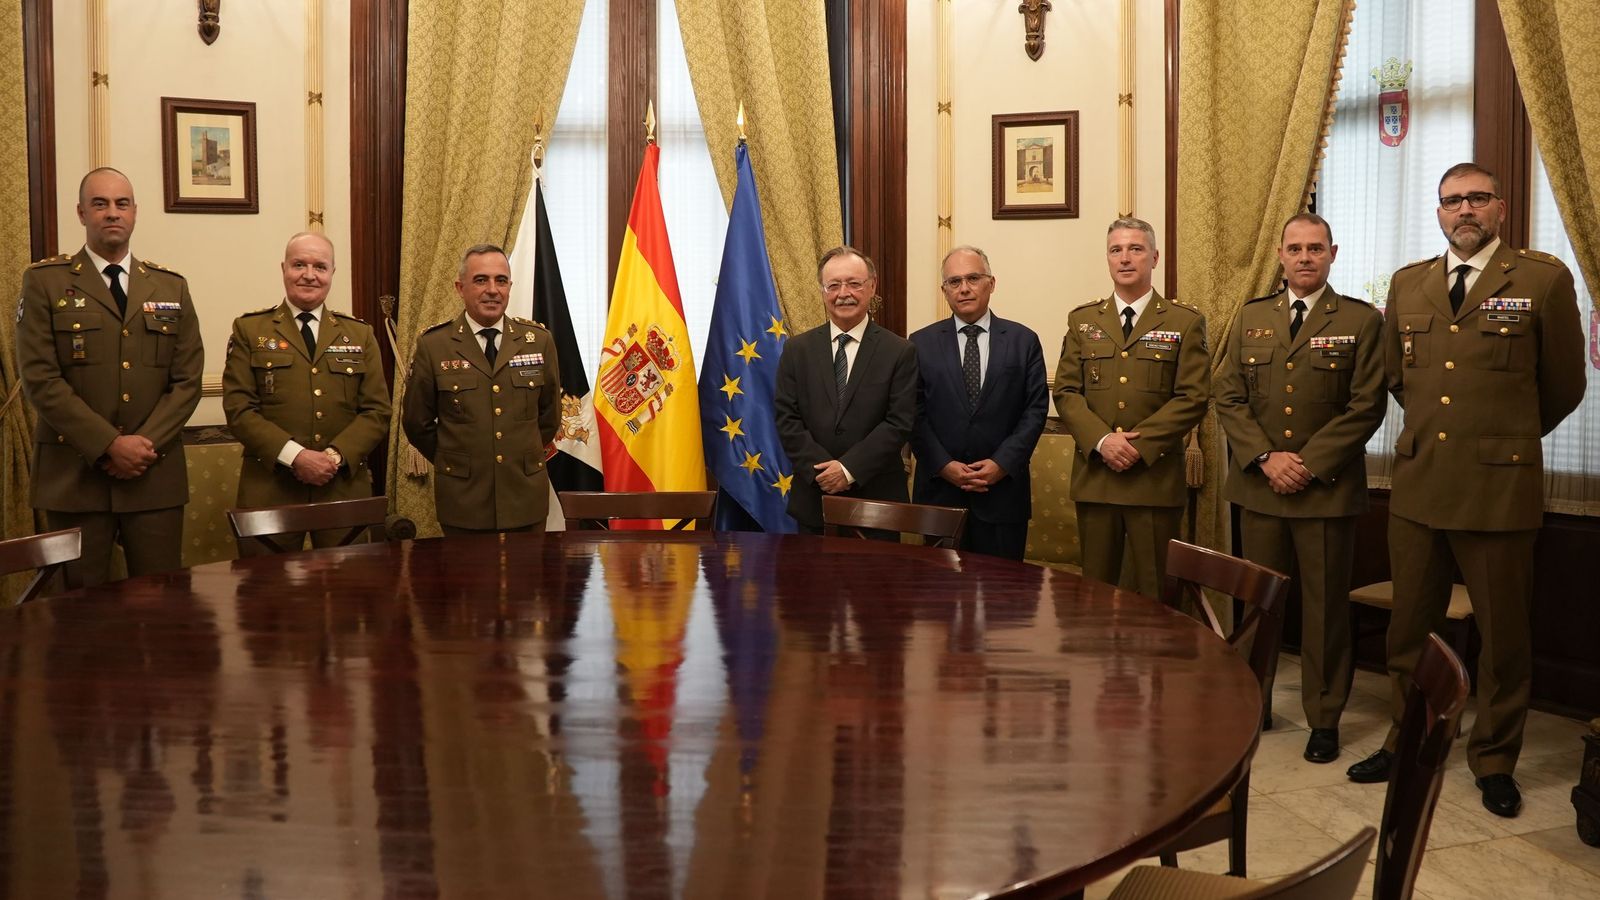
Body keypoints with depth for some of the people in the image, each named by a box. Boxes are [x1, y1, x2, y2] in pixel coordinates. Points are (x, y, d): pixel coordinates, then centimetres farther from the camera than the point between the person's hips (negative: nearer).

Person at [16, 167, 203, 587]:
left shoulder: (171, 287, 12)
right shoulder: (45, 281, 3)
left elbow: (188, 379, 6)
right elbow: (40, 378, -6)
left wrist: (145, 444, -9)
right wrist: (109, 446, -14)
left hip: (156, 474, 2)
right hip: (74, 474, -2)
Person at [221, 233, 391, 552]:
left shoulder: (360, 335, 12)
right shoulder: (249, 330, 6)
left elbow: (377, 411, 5)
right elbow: (238, 408, -3)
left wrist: (336, 456, -11)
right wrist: (294, 456, -15)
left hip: (345, 489, 2)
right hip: (270, 490, -2)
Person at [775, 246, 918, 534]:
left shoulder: (900, 351, -2)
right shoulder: (797, 349, 5)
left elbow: (900, 422, -7)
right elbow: (786, 418, 0)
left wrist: (850, 468, -15)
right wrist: (820, 469, -12)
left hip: (877, 499, -2)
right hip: (813, 498, 2)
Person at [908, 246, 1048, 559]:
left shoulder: (1023, 340, 5)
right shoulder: (921, 343, 5)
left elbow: (1036, 408, 0)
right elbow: (914, 413, 0)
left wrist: (1002, 463, -11)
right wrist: (944, 465, -11)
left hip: (1003, 491, 0)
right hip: (940, 489, 0)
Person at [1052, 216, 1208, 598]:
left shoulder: (1185, 322, 3)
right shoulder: (1082, 320, 11)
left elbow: (1192, 397, -4)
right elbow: (1066, 391, 4)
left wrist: (1140, 445, -14)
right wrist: (1102, 440, -12)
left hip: (1156, 477, -2)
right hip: (1095, 476, 2)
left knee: (1153, 590, 4)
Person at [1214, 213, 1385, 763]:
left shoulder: (1361, 322, 0)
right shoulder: (1250, 318, 10)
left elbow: (1366, 407, -6)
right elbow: (1229, 398, 4)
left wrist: (1309, 464, -13)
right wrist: (1266, 458, -9)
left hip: (1328, 489, -2)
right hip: (1259, 486, 3)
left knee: (1325, 609, 5)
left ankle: (1324, 719, 17)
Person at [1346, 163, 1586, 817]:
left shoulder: (1543, 279, -3)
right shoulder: (1408, 285, 9)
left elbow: (1563, 388, 5)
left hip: (1499, 488, -4)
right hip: (1417, 485, 4)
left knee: (1504, 634, 7)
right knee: (1409, 627, 13)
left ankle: (1494, 761, 24)